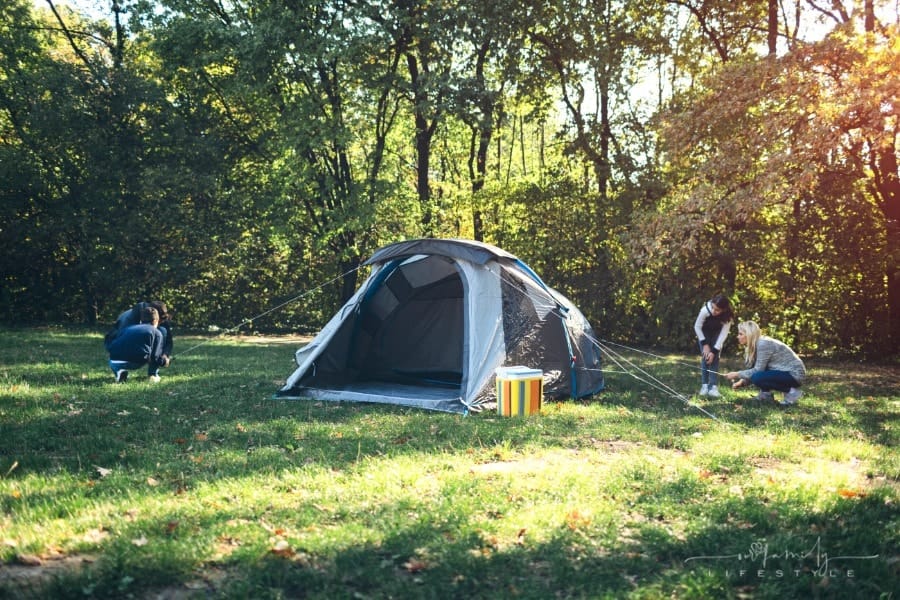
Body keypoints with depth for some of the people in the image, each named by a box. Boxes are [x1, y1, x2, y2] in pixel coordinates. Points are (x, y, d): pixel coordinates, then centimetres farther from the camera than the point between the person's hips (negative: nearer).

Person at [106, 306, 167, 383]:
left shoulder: (128, 327, 27)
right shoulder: (157, 332, 16)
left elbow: (109, 346, 27)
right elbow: (155, 356, 10)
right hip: (136, 362, -4)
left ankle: (120, 374, 13)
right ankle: (153, 375, 17)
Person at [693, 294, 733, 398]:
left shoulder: (728, 316, -34)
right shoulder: (705, 310, -37)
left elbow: (724, 334, -27)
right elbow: (697, 327, -21)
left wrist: (714, 351, -30)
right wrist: (705, 344, -22)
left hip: (717, 332, 0)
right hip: (704, 331, 0)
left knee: (715, 357, -11)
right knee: (705, 356, -10)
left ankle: (713, 387, -14)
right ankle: (704, 385, -5)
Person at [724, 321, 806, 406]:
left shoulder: (764, 344, -21)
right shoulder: (756, 345, 7)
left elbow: (758, 370, -22)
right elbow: (753, 369, 8)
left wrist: (737, 375, -14)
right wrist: (742, 381, -5)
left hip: (795, 374, -9)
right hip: (783, 372, 9)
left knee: (757, 378, -26)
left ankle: (791, 391, -11)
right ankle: (767, 394, 10)